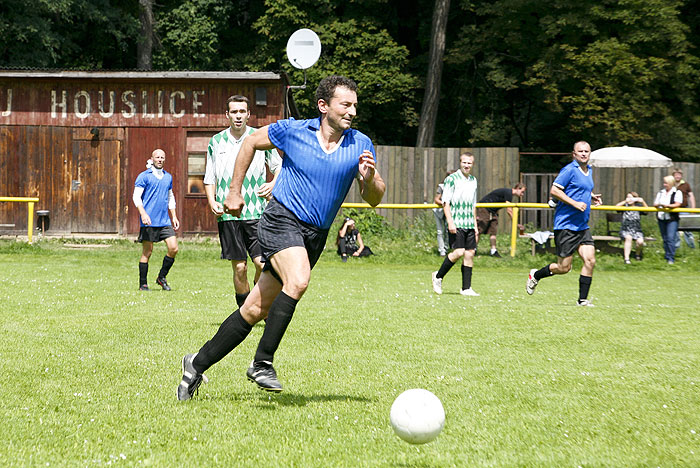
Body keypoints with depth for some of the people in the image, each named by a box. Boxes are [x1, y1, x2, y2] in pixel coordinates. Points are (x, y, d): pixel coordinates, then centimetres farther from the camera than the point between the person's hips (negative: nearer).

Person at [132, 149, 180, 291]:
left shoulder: (168, 177, 16)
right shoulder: (144, 176, -2)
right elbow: (136, 196, -8)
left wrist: (174, 216, 20)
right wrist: (143, 214, -22)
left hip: (165, 221, 5)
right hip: (149, 221, -5)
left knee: (173, 248, -5)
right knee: (147, 252, -2)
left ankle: (162, 277, 12)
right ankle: (143, 284, 7)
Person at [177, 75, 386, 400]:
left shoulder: (360, 145, 2)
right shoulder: (293, 131, -4)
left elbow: (374, 199, 5)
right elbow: (251, 143, 13)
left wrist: (368, 179, -17)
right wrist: (234, 191, 13)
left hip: (315, 236, 4)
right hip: (282, 220, -4)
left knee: (256, 310, 5)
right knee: (298, 280, -32)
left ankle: (198, 364, 18)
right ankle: (262, 362, -23)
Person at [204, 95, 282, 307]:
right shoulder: (216, 142, 9)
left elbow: (280, 168, 15)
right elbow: (209, 178, 15)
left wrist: (272, 184, -5)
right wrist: (212, 202, -1)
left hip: (256, 212, -1)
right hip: (228, 215, 1)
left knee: (262, 263, -12)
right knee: (239, 268, 0)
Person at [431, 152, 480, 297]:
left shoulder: (473, 180, 16)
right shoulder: (451, 179, -4)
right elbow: (445, 203, -8)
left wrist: (475, 225, 20)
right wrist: (450, 222, -17)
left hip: (469, 224, 6)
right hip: (456, 224, -6)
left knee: (470, 253, 1)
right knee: (458, 252, -16)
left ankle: (466, 288, 5)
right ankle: (438, 276, 3)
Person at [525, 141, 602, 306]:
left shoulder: (589, 171, 16)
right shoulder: (569, 170, -11)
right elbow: (554, 191, -16)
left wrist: (591, 197, 13)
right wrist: (575, 203, -20)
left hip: (582, 226, 8)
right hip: (566, 225, -8)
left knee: (590, 261, -5)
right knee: (564, 267, -3)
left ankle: (582, 299, 3)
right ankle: (535, 276, 22)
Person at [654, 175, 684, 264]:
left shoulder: (677, 192, 0)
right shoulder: (661, 192, 16)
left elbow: (678, 204, -11)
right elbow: (655, 204, 14)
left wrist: (667, 205, -23)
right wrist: (659, 205, -9)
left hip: (672, 219, -6)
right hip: (661, 218, 6)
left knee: (671, 238, -15)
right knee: (665, 239, 10)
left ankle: (671, 258, -14)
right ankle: (667, 256, 19)